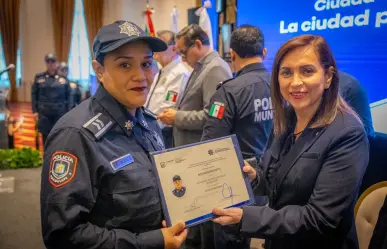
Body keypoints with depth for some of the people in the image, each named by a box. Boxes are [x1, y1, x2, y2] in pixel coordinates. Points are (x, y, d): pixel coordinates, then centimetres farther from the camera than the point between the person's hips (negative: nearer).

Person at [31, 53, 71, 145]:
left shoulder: (63, 78, 2)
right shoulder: (39, 77, 2)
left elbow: (68, 96, 3)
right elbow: (34, 94, 4)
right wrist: (35, 111, -1)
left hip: (60, 113, 0)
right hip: (44, 113, 0)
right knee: (46, 137, 8)